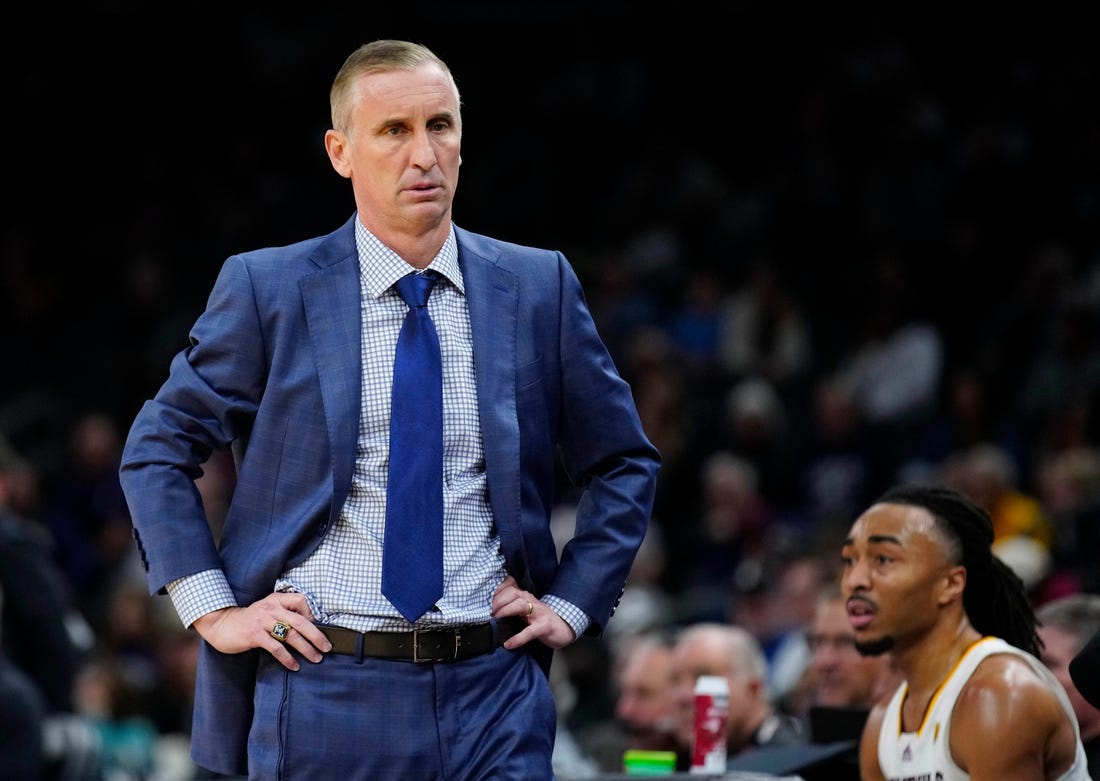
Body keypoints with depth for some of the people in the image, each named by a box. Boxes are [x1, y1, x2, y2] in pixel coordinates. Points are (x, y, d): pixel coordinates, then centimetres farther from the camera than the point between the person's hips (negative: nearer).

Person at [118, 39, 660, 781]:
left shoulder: (538, 287, 6)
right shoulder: (267, 289, 0)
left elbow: (625, 463, 16)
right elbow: (156, 452, 7)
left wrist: (570, 603, 5)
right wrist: (212, 611, -2)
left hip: (495, 691, 2)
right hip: (325, 686, -1)